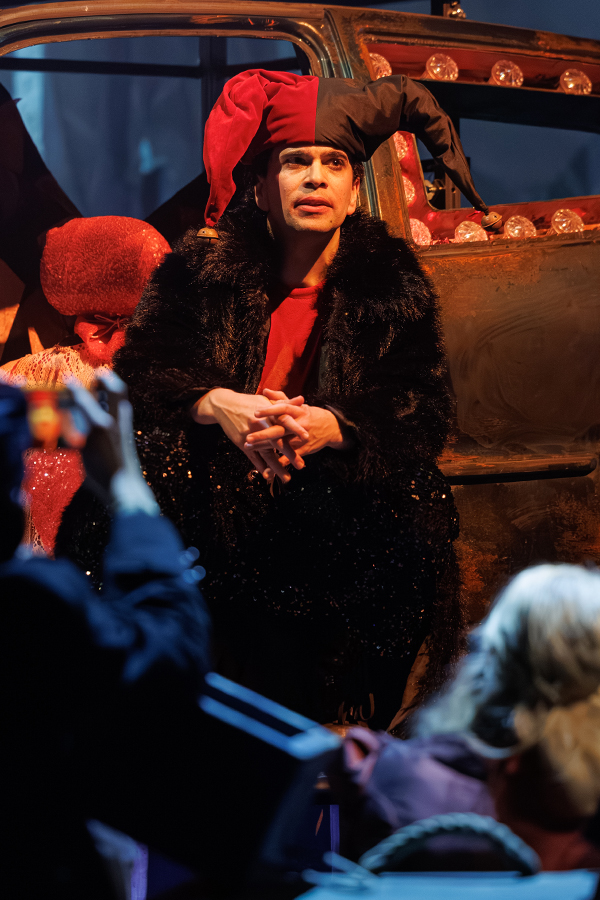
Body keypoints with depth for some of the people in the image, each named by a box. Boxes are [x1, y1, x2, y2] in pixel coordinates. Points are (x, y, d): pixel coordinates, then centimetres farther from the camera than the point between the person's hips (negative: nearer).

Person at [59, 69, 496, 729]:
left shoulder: (392, 284, 3)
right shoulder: (202, 266, 2)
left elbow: (425, 415, -5)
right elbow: (138, 368, -2)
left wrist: (331, 426, -25)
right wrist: (213, 405, -24)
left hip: (334, 489, 0)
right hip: (210, 487, 1)